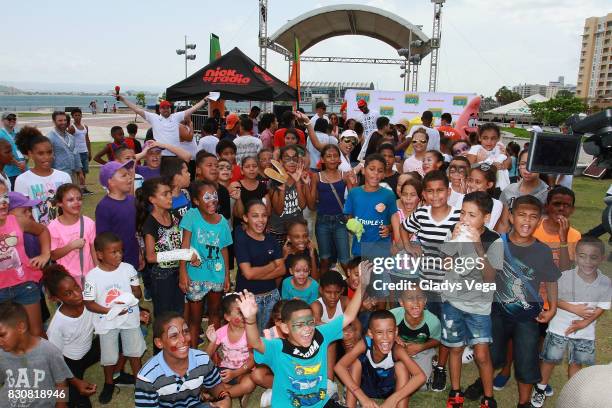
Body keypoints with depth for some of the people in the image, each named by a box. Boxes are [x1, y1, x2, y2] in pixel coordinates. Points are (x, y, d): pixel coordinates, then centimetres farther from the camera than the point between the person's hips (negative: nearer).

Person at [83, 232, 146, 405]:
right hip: (107, 322, -1)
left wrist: (129, 298, -24)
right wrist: (110, 310, -22)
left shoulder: (128, 269, -10)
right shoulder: (92, 276, -15)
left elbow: (137, 292, -2)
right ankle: (109, 383, 40)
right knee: (108, 355, 14)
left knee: (134, 351, 14)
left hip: (130, 318, 1)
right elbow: (89, 303, -11)